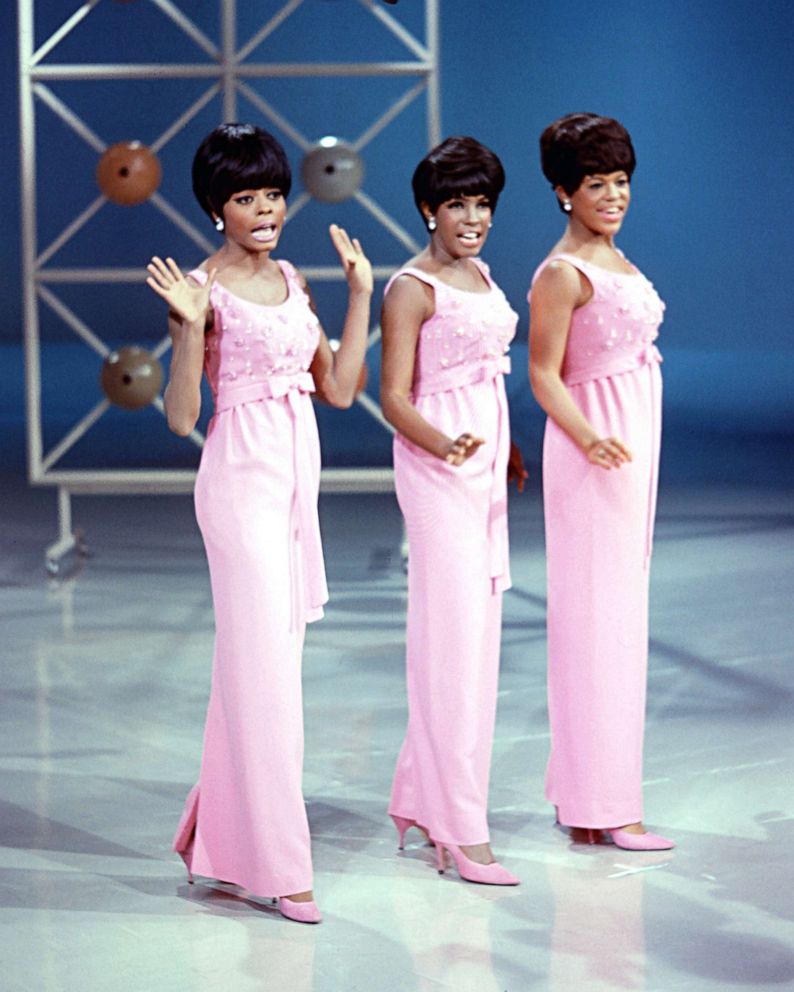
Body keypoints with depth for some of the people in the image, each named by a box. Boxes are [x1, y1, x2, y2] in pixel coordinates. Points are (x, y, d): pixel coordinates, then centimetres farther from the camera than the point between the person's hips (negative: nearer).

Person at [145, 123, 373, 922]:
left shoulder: (291, 282, 12)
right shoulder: (204, 290, -8)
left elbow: (338, 387, 11)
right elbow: (180, 417, -12)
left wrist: (360, 294, 10)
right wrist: (188, 328, -24)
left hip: (295, 479, 8)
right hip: (241, 481, -7)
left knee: (270, 659, 12)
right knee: (263, 663, -7)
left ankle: (218, 837, 24)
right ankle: (277, 865, -2)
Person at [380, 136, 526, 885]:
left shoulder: (480, 276, 13)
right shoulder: (412, 289, -11)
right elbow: (394, 397, -15)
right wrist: (445, 445, -31)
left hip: (483, 466, 9)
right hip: (436, 468, -9)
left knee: (477, 633, 10)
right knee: (453, 638, -8)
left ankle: (423, 796, 21)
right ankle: (461, 830, -5)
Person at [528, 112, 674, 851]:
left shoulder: (613, 259, 13)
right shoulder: (562, 273, -14)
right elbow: (544, 375, -16)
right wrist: (589, 439, -31)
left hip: (633, 444, 9)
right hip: (594, 451, -9)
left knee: (617, 611, 12)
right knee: (598, 617, -6)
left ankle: (583, 788, 20)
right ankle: (603, 806, -1)